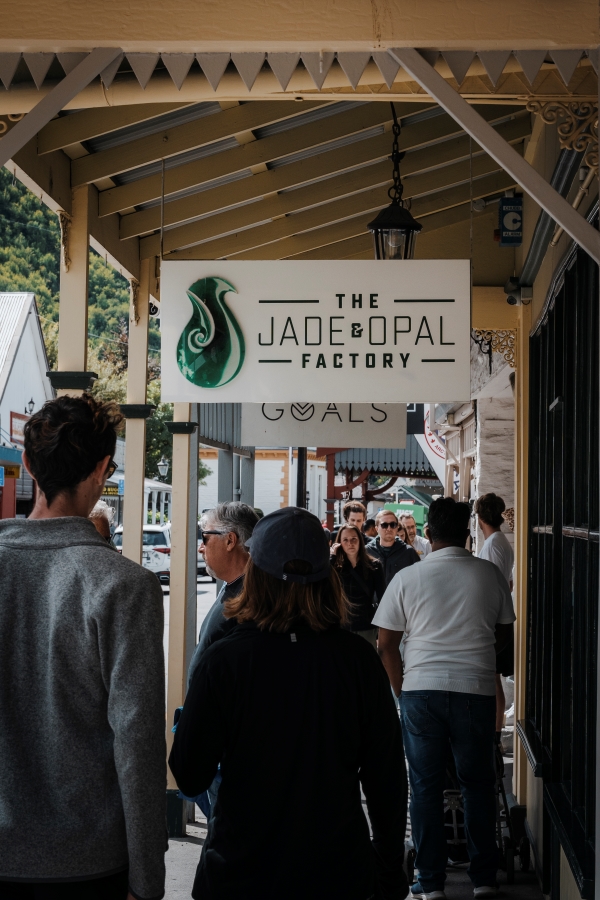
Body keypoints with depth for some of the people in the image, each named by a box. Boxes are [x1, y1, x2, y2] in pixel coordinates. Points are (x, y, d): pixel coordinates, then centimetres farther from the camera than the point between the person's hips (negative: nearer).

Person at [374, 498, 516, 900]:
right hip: (476, 690, 1)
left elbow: (387, 644, 1)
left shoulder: (407, 578, -2)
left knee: (426, 786, 8)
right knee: (478, 784, 13)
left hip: (421, 688, 0)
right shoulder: (490, 574, 0)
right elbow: (504, 635, 11)